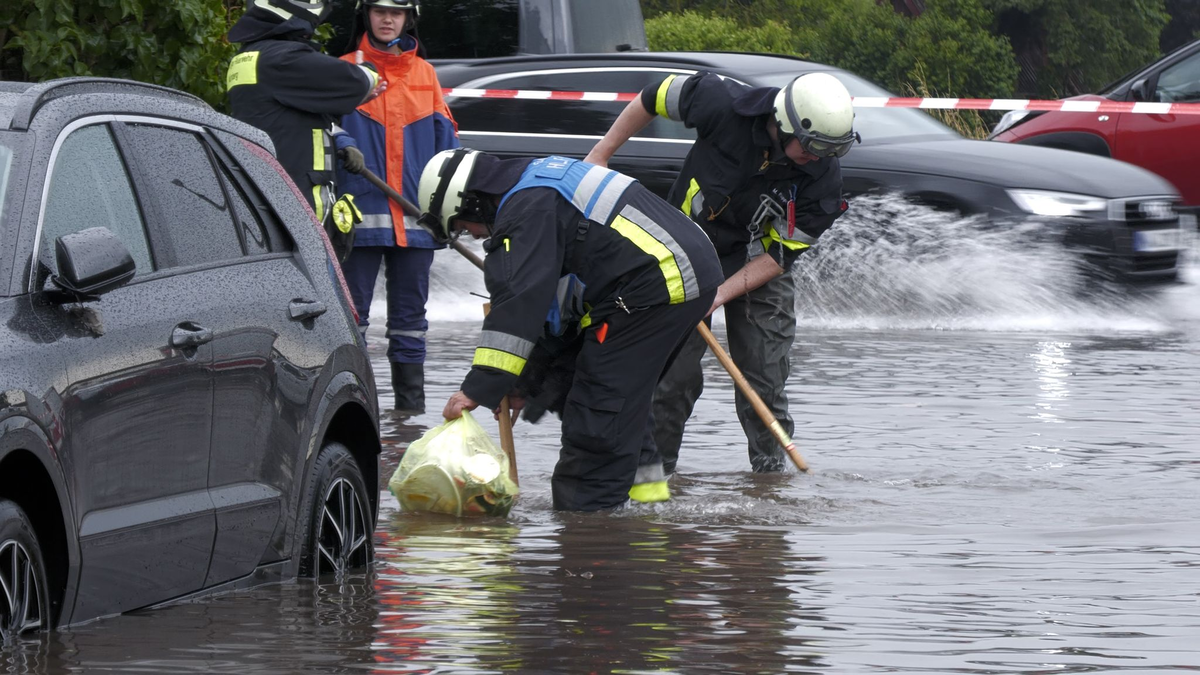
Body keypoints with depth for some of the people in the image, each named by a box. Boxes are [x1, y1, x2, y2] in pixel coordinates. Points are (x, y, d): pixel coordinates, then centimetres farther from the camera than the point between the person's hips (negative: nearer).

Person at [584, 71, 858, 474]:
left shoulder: (824, 177, -24)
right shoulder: (725, 104, -28)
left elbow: (779, 255, -16)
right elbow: (654, 97, -9)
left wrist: (722, 294, -26)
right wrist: (601, 155, -3)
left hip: (758, 266, 1)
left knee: (765, 379, -2)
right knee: (673, 370, -4)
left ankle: (770, 467, 11)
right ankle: (655, 464, 9)